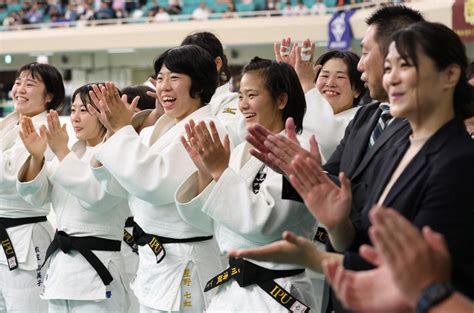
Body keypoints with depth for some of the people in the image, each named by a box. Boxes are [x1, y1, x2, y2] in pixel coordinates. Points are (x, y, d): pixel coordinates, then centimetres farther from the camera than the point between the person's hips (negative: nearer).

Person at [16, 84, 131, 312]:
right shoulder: (71, 153, 14)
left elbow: (97, 195, -24)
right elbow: (36, 196, 7)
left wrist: (61, 152, -23)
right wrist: (36, 157, -10)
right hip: (59, 265, 7)